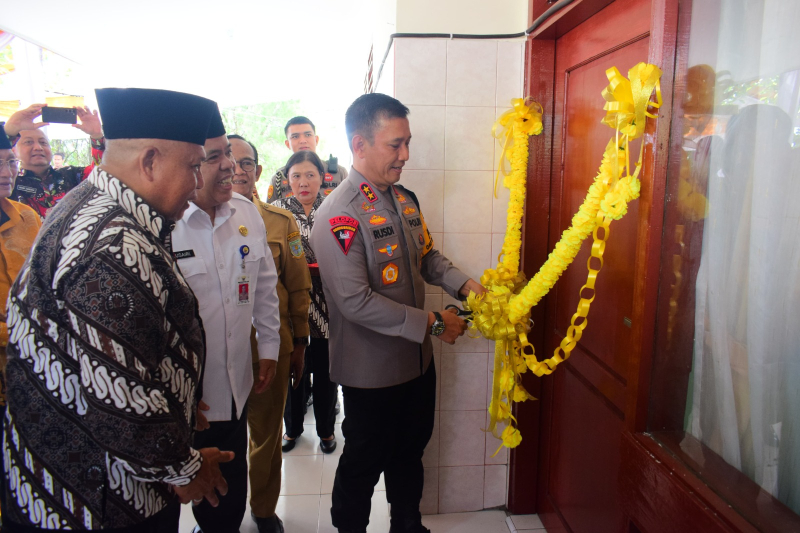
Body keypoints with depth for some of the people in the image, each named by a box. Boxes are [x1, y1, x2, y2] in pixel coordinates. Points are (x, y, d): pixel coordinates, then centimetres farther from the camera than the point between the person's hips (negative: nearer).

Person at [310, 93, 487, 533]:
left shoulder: (404, 198, 4)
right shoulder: (339, 215, -23)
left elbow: (427, 256, 15)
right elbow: (356, 302, -27)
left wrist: (463, 284, -4)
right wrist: (432, 324, -21)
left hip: (417, 360, 8)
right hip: (372, 370, -8)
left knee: (410, 452, 25)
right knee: (364, 463, 14)